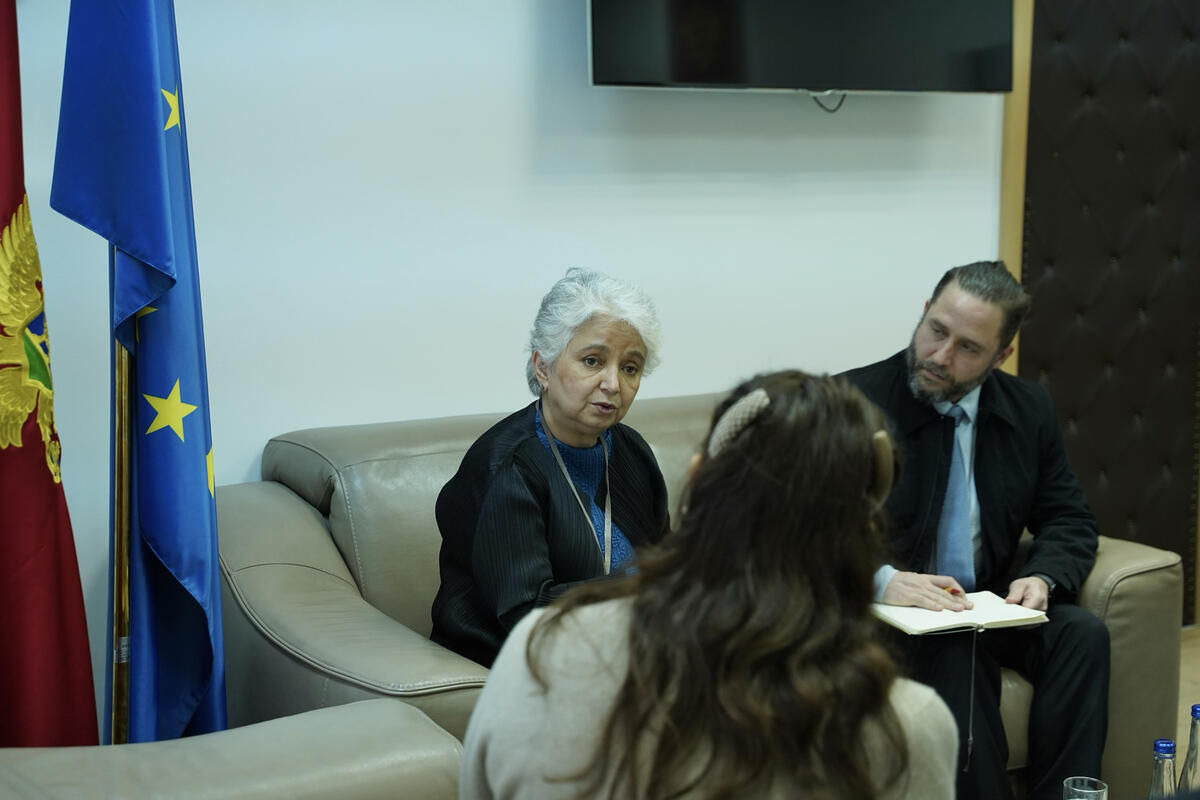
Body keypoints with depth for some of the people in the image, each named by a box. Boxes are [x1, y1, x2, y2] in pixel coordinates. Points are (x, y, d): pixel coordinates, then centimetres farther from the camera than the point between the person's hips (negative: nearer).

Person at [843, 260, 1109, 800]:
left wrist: (1043, 577, -13)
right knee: (957, 651, -34)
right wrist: (881, 580, -32)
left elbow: (1070, 522, 9)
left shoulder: (1029, 410, 6)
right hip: (887, 615, -4)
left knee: (1081, 633, -22)